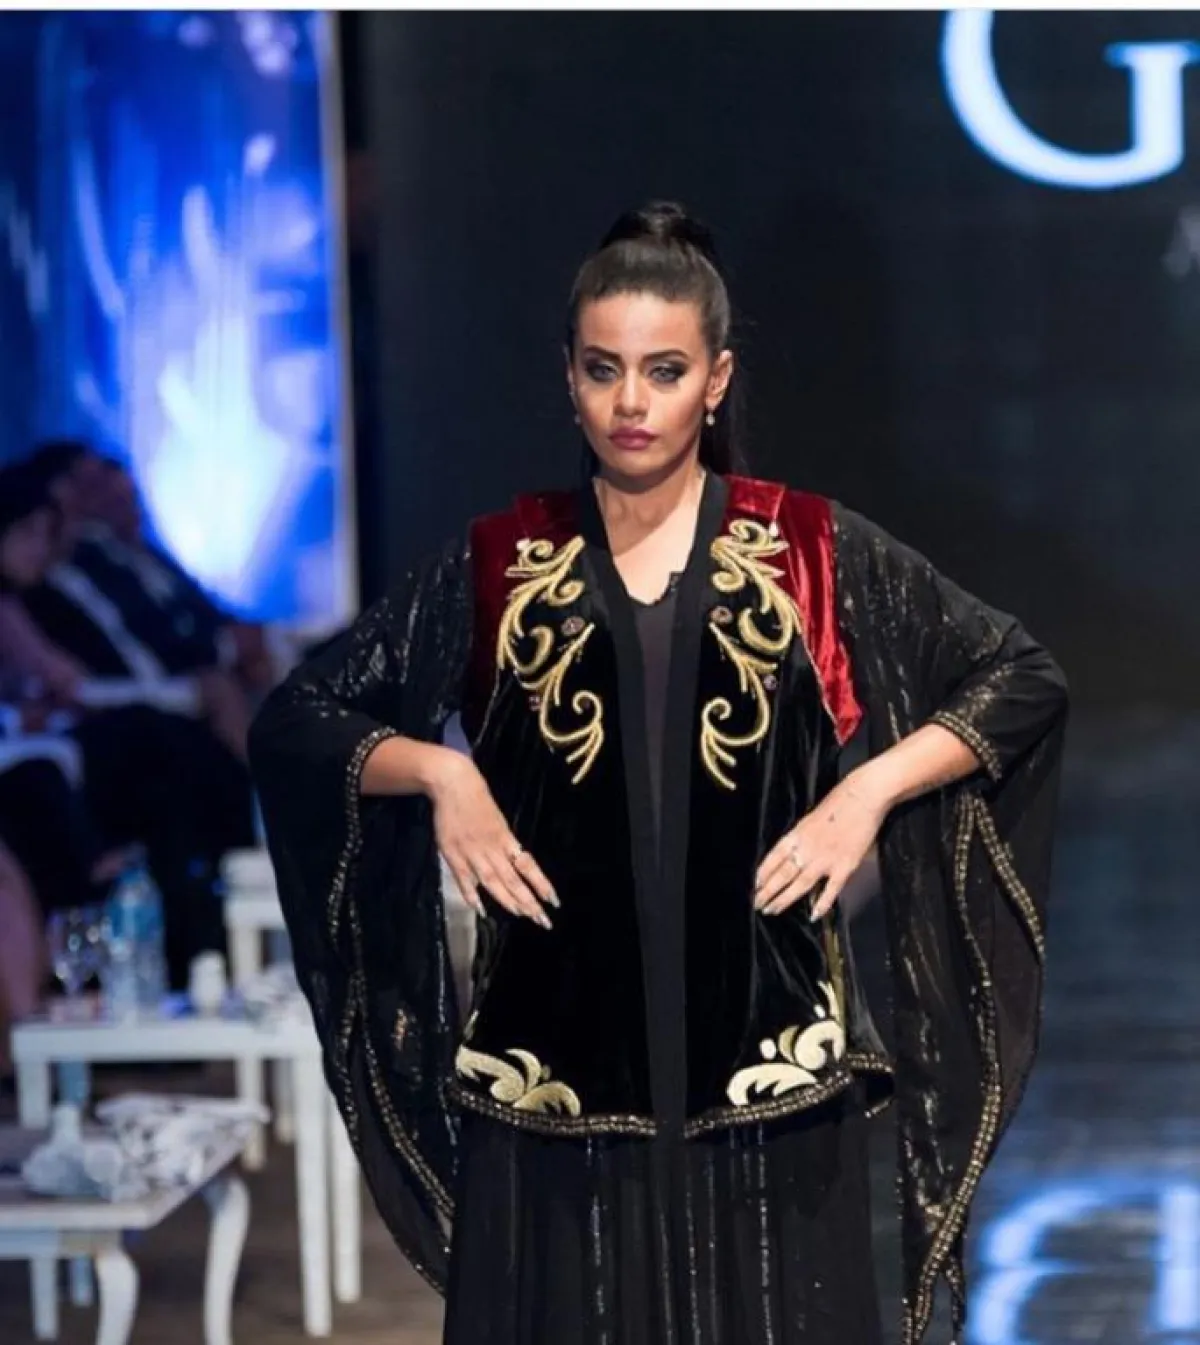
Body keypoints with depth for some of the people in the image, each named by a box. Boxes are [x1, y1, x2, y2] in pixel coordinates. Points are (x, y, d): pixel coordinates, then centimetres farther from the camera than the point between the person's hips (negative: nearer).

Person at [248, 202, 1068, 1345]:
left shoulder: (813, 552, 3)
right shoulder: (499, 567, 4)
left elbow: (1024, 681, 6)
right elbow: (292, 724, 7)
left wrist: (873, 784, -8)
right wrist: (437, 771, -10)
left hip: (766, 1068, 0)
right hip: (554, 1073, 0)